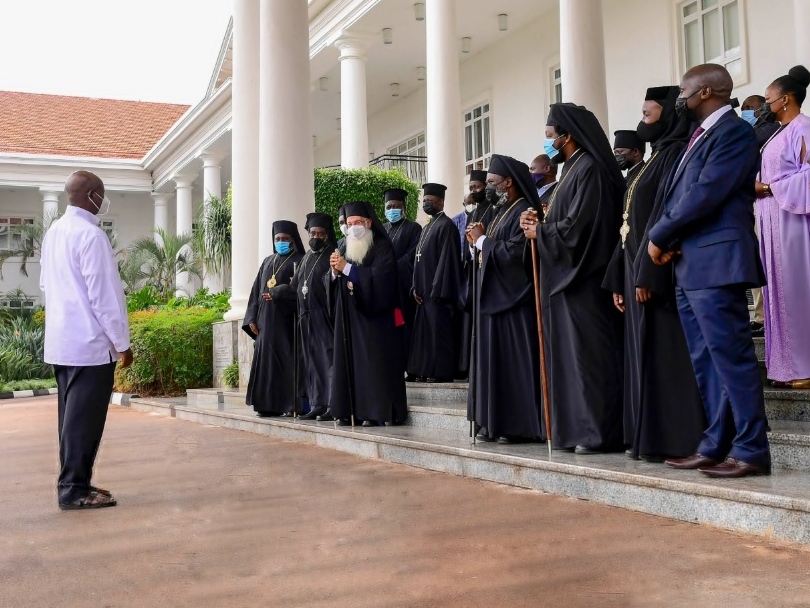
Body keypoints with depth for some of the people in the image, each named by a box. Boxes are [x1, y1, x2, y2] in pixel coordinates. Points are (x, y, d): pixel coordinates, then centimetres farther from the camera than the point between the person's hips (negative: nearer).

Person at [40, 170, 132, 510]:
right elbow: (103, 294, -17)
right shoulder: (90, 235, -16)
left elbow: (46, 284, 18)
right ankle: (74, 490, 1)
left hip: (61, 340, 9)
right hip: (90, 343, -9)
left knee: (72, 415, 13)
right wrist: (122, 342, -11)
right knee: (84, 418, -3)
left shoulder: (54, 232, 11)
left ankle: (73, 483, 20)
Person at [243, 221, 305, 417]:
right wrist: (252, 318, 7)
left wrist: (279, 295, -20)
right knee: (267, 361, 3)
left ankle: (292, 404, -4)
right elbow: (256, 291, 17)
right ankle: (269, 404, 6)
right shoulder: (268, 261, 20)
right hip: (266, 321, 6)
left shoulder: (300, 261, 1)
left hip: (287, 320, -6)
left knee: (288, 361, -7)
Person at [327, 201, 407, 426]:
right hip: (349, 316, 6)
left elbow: (379, 277, -16)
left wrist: (347, 268, -15)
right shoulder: (345, 249, 17)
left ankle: (377, 411, -6)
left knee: (374, 363, -8)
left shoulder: (382, 247, -1)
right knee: (350, 362, 1)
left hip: (374, 315, -6)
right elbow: (330, 281, 13)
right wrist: (334, 271, -9)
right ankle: (350, 410, 3)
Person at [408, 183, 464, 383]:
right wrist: (415, 287, 10)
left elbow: (447, 260, -18)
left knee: (438, 332, -7)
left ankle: (441, 372, -3)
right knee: (425, 332, 10)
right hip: (424, 291, 10)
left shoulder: (446, 226, -11)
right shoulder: (427, 227, 18)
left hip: (437, 290, -10)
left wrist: (437, 290, -21)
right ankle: (426, 370, 15)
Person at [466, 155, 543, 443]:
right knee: (495, 360, 10)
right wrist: (479, 243, 1)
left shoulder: (524, 212, -12)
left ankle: (520, 424, 0)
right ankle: (497, 421, 15)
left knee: (515, 361, -6)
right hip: (494, 296, 10)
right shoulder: (500, 213, 16)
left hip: (514, 299, -10)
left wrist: (482, 240, -11)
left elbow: (514, 252, -24)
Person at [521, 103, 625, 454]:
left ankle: (601, 432, -3)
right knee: (572, 355, 10)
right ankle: (579, 429, 14)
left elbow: (578, 226, -20)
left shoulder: (590, 169, -12)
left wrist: (539, 232, -7)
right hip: (567, 278, 10)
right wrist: (539, 225, 3)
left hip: (585, 279, -10)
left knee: (590, 354, -7)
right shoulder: (572, 170, 18)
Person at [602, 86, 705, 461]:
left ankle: (672, 440, -4)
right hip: (638, 270, 10)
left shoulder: (675, 153, -8)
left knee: (664, 356, -8)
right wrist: (619, 278, 16)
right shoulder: (656, 158, 21)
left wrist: (646, 274, -23)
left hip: (656, 272, -10)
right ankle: (649, 438, 13)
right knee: (645, 357, 8)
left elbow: (665, 216, -18)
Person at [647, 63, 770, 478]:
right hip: (689, 265, 10)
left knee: (730, 356, -8)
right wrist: (670, 242, -2)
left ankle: (751, 450, -4)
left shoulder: (734, 131, -8)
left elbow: (706, 194, -17)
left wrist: (659, 237, -9)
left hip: (715, 263, -10)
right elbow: (679, 194, 17)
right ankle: (716, 445, 17)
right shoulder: (700, 135, 21)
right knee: (706, 362, 11)